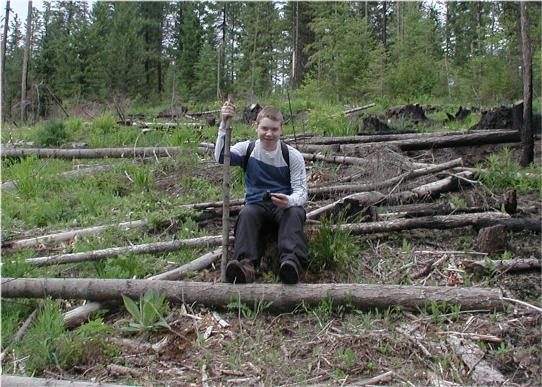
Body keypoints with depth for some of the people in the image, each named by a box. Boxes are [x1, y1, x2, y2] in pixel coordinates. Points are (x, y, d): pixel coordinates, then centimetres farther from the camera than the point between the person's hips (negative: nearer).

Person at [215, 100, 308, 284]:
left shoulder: (292, 155, 0)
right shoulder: (247, 149, 3)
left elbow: (301, 191, -7)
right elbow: (221, 158, -16)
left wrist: (289, 201, -31)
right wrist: (224, 125, -26)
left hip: (284, 207, 0)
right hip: (256, 205, 1)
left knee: (295, 212, -33)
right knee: (246, 212, -32)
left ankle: (292, 261, -51)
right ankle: (246, 264, -48)